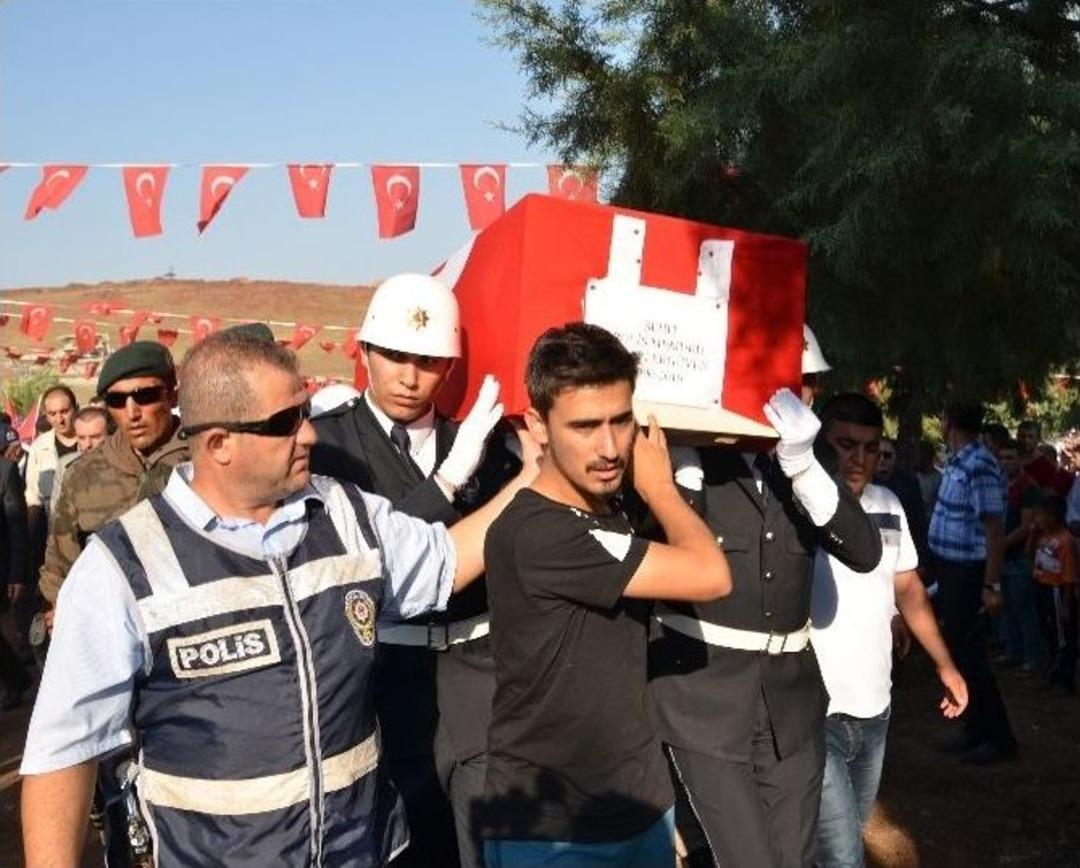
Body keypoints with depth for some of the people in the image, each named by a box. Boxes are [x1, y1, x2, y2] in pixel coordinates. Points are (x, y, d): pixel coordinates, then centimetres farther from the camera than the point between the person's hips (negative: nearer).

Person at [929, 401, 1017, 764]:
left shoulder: (979, 468, -21)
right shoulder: (958, 462, 8)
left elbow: (995, 531, -22)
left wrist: (991, 586, -23)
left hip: (969, 574, -9)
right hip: (951, 571, 9)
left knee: (969, 656, -3)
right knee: (958, 653, 15)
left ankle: (1000, 738, 8)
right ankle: (976, 731, 25)